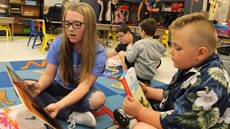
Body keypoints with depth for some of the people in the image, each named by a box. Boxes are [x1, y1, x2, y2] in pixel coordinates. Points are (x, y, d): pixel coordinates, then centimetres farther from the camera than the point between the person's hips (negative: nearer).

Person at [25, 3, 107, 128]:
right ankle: (71, 115, -25)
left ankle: (46, 105, -20)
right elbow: (49, 74, -12)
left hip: (80, 92, -2)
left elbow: (84, 86, -29)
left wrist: (58, 105, -45)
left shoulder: (98, 52, -24)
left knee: (98, 98, -36)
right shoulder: (59, 42, -16)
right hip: (60, 87, 3)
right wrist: (40, 86, -37)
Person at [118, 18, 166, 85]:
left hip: (138, 75, -6)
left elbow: (130, 59, -12)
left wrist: (129, 48, 7)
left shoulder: (139, 44, -16)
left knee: (121, 53, 6)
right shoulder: (158, 44, 0)